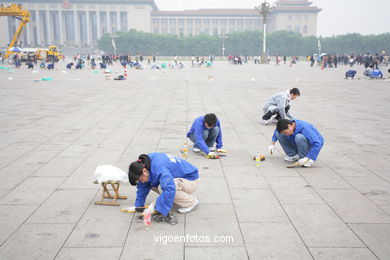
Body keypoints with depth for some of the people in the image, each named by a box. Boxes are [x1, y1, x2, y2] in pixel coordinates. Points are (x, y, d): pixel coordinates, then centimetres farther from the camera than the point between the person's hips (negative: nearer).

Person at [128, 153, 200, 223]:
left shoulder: (159, 168, -34)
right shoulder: (144, 165, -8)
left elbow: (169, 189, -43)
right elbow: (143, 186, 1)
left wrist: (160, 211, -40)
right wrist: (139, 206, -2)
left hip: (191, 181, -9)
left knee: (162, 188, -30)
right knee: (152, 184, -2)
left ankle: (191, 202, -9)